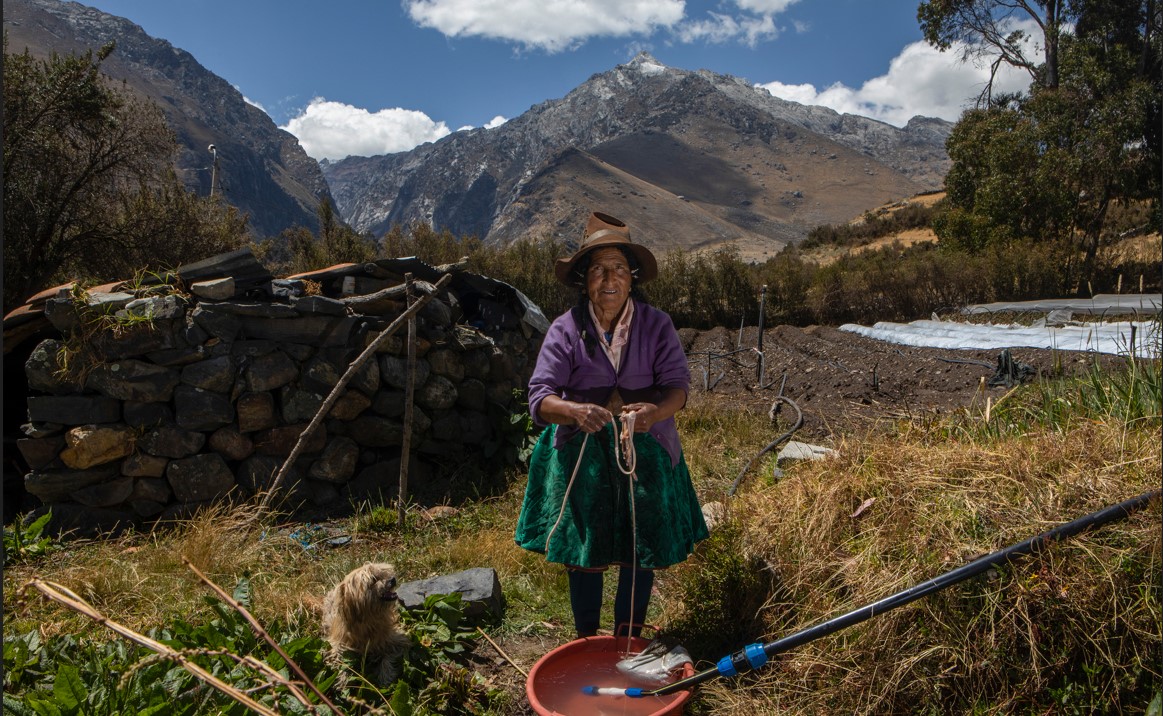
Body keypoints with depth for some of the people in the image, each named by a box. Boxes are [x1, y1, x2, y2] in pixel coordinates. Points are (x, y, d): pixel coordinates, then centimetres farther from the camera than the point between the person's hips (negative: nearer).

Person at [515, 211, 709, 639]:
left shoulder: (656, 324, -3)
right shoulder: (566, 329, -8)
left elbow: (678, 385, -10)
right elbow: (540, 397, -14)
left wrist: (651, 411, -33)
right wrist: (576, 411, -36)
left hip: (644, 452, 1)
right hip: (581, 455, -1)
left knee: (642, 550, 10)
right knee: (583, 554, 10)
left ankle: (627, 642, 34)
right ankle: (586, 641, 33)